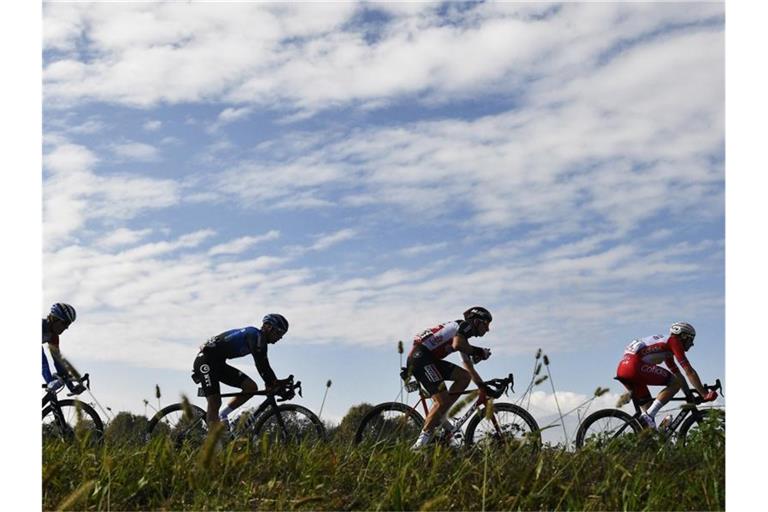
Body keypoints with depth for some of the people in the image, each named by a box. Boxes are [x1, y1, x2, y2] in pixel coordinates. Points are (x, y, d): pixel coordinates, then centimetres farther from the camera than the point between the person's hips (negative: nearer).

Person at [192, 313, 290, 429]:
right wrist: (272, 385, -24)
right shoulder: (255, 335, -17)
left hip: (219, 363, 10)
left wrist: (276, 383, 7)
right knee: (214, 404, -17)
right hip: (205, 361, -9)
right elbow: (261, 365, -25)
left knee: (251, 387, -1)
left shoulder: (259, 339, 13)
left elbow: (264, 366, 15)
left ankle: (221, 415, 7)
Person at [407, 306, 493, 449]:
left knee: (465, 377, 4)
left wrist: (483, 387, 26)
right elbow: (457, 344, -22)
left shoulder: (463, 336, 27)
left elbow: (469, 368, 31)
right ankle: (423, 439, -9)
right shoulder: (465, 325, -1)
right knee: (442, 400, -13)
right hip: (421, 357, -9)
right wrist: (478, 351, -8)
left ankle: (440, 417, 3)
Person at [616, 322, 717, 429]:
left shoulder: (666, 344, 30)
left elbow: (676, 372, 34)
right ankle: (649, 416, -11)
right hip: (635, 365, -10)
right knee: (676, 382, -6)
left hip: (622, 369, 10)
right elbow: (689, 371, -3)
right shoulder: (674, 341, 3)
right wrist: (705, 394, 1)